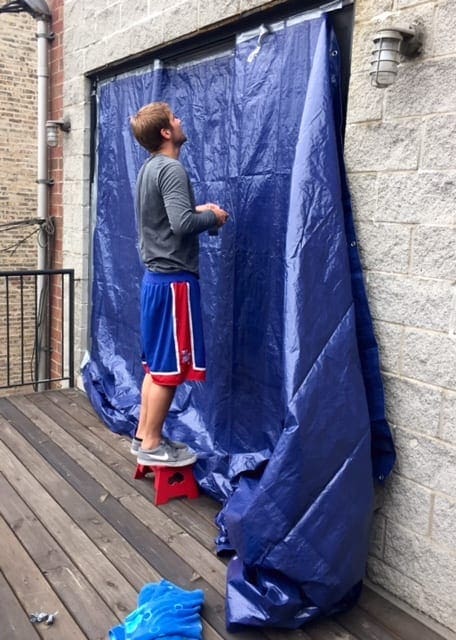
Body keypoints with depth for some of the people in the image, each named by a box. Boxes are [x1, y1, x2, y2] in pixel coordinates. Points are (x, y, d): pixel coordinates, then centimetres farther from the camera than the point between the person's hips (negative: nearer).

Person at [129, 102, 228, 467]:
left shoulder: (149, 169, 15)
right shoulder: (172, 170, -15)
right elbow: (182, 224, -26)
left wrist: (198, 209, 12)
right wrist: (213, 217, -8)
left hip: (155, 277, 10)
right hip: (174, 279, -10)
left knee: (156, 363, 15)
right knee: (170, 366, -1)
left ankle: (144, 435, 24)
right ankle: (152, 445, 9)